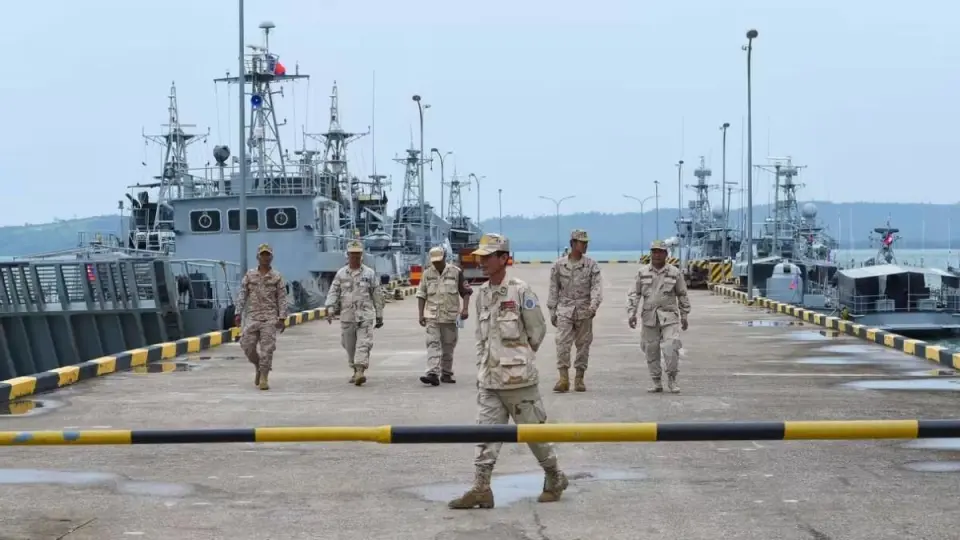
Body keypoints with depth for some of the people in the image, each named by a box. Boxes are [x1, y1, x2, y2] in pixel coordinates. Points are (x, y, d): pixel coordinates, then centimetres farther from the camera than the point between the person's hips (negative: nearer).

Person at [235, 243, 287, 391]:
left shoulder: (277, 277, 4)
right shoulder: (249, 275, 8)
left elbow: (282, 299, 2)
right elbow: (242, 295, 7)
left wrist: (282, 318, -5)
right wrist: (238, 313, -1)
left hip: (270, 318, -2)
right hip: (252, 317, 2)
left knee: (267, 348, -6)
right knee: (247, 345, -2)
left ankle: (263, 377, 0)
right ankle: (258, 367, 24)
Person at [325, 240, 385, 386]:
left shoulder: (369, 273, 5)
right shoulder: (341, 274, 8)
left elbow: (377, 295, 8)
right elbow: (333, 292, 4)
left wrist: (379, 316, 8)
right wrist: (330, 310, -12)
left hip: (365, 315, -2)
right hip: (347, 316, 3)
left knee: (363, 344, -15)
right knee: (350, 346, 9)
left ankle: (360, 371, -24)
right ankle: (356, 371, 23)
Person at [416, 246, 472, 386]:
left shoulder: (456, 272, 1)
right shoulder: (427, 274, 5)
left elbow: (466, 291, 4)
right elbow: (421, 295, 9)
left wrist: (465, 308, -8)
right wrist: (421, 314, 2)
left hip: (450, 316, 0)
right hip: (432, 317, 0)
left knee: (448, 346, 7)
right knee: (433, 344, -11)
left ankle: (446, 373, 19)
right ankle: (433, 374, -19)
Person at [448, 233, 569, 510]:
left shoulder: (520, 291, -11)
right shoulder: (482, 294, 9)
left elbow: (537, 331, -3)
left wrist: (520, 357, 5)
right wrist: (481, 367, 14)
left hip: (518, 378, -6)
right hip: (488, 380, 6)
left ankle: (555, 479, 23)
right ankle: (481, 489, 2)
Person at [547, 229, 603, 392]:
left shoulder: (591, 265, 3)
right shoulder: (559, 265, 4)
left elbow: (597, 286, -6)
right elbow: (554, 290, 10)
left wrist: (593, 305, -23)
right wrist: (552, 311, 8)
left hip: (584, 311, 1)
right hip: (564, 310, 0)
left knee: (583, 344, 4)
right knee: (562, 343, -11)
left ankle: (579, 379, 13)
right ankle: (563, 378, -10)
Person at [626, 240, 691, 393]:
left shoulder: (675, 272, 2)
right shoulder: (643, 272, 4)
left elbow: (682, 295, 10)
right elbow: (634, 294, 5)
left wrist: (684, 316, 11)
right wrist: (631, 313, -5)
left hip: (669, 317, -2)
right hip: (649, 317, 2)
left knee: (671, 348, -15)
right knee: (651, 351, 4)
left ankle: (672, 380, 1)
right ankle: (657, 383, 16)